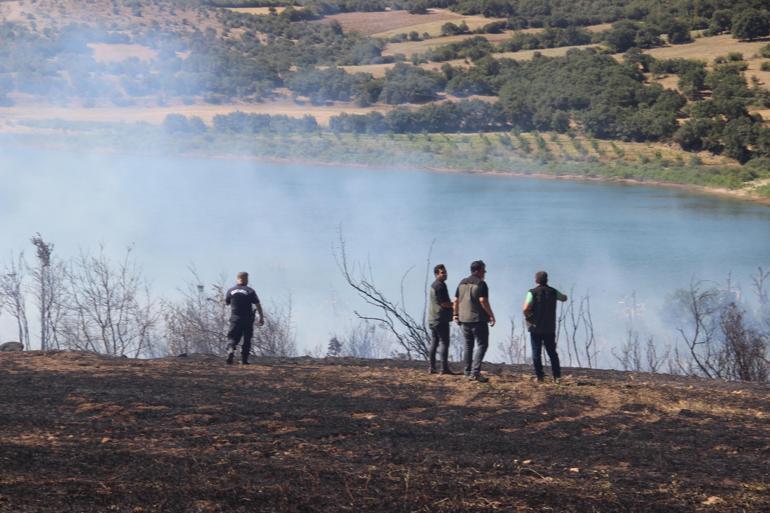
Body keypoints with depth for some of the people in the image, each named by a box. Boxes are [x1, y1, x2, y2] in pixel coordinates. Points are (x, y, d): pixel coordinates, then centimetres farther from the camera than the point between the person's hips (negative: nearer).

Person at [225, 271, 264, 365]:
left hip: (235, 318, 1)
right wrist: (261, 317, -2)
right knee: (247, 340, 10)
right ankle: (244, 359, 9)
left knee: (232, 337, 4)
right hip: (248, 319, -1)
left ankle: (231, 349, -26)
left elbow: (226, 302, 15)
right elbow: (257, 305, -8)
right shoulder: (250, 291, -5)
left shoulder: (231, 290, 2)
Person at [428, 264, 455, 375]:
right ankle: (444, 368, -12)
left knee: (434, 343, 10)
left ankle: (432, 367, 9)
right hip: (441, 319, -10)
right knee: (444, 342, -8)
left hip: (432, 319, 10)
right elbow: (443, 303, -17)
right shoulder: (440, 285, -12)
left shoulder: (432, 286, 20)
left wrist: (452, 304, 15)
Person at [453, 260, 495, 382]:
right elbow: (483, 300, -20)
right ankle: (475, 372, -14)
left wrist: (456, 314, 21)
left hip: (464, 319, 7)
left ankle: (468, 372, 18)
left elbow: (456, 300, 11)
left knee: (468, 345, 16)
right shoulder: (481, 284, -11)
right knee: (482, 345, -4)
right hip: (478, 319, -7)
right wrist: (491, 315, -13)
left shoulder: (462, 283, 11)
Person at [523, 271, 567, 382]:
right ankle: (557, 375, 5)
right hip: (550, 328, 3)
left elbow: (526, 309, -18)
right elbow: (564, 298, 24)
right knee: (552, 352, 10)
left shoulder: (532, 292, -9)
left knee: (536, 352, 2)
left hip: (535, 327, -3)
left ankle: (539, 376, -1)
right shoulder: (553, 292, 4)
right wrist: (563, 295, 46)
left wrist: (527, 317, 1)